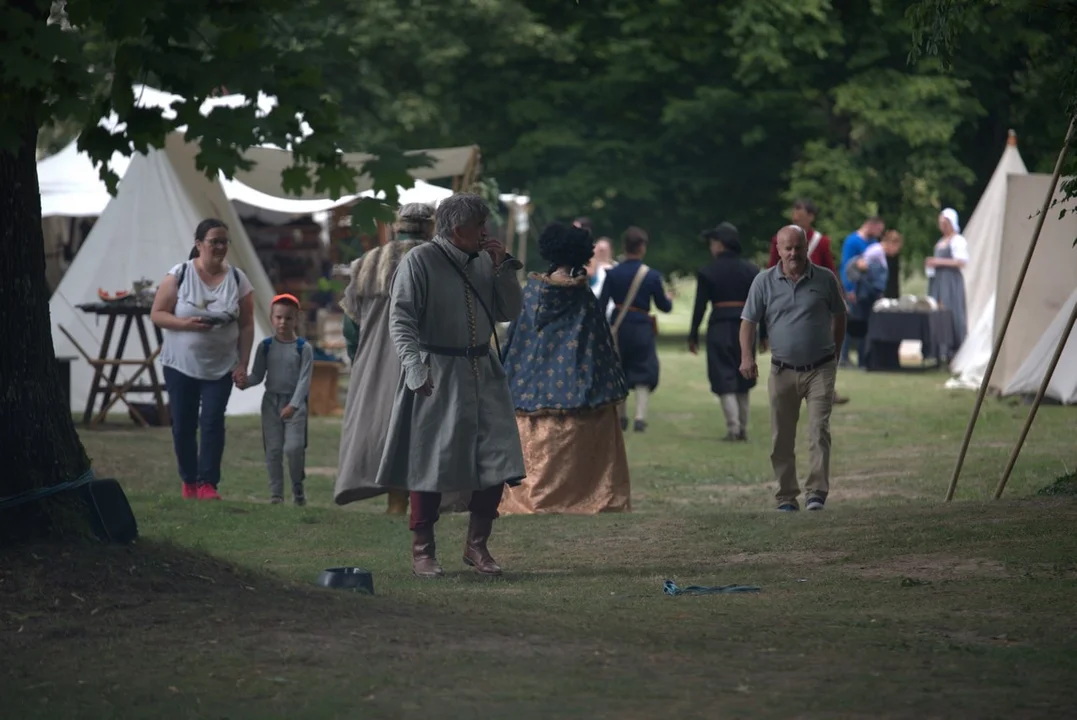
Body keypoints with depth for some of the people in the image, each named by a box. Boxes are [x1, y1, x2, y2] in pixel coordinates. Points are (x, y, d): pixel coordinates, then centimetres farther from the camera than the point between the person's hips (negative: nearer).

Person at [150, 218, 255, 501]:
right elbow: (157, 314, -4)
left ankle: (207, 483, -8)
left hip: (220, 367, 0)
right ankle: (188, 481, 18)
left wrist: (243, 364, -5)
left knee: (212, 422, -10)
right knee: (183, 425, 5)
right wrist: (185, 324, -21)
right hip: (181, 364, 0)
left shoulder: (238, 280, 0)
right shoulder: (179, 275, -5)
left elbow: (246, 326, 2)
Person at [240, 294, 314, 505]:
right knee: (273, 449, 2)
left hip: (295, 403, -2)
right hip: (271, 401, 2)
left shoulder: (303, 348, -3)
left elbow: (304, 379, -8)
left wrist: (293, 404, -18)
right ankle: (276, 491, 8)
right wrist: (245, 382, -19)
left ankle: (297, 487, 7)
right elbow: (258, 375, 4)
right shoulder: (265, 346, 4)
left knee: (294, 447, -14)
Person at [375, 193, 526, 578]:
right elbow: (401, 319, -12)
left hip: (482, 374, 6)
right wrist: (415, 366, -24)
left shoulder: (484, 261, 10)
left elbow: (510, 312, 12)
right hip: (436, 376, -6)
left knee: (496, 462, 2)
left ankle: (476, 545, 16)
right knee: (431, 462, 0)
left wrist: (503, 268, 0)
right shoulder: (419, 260, -8)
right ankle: (422, 550, 11)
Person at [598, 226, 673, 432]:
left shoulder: (612, 274, -3)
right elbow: (664, 307, 2)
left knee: (618, 371, 17)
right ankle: (640, 417, -12)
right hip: (642, 328, -2)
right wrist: (668, 299, 24)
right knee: (643, 372, 3)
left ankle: (621, 417, 25)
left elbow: (601, 305, -5)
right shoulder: (652, 276, -6)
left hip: (618, 328, 2)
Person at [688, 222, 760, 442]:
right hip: (745, 327, 4)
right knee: (742, 380, 16)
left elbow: (700, 307, -5)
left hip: (719, 329, -4)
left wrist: (693, 336, 2)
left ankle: (733, 428, -12)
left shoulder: (708, 273, -5)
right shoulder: (751, 271, 4)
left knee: (724, 381, 0)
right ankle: (743, 429, 17)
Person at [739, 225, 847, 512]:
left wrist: (834, 352, 17)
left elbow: (839, 316, 13)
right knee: (781, 438, 5)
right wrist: (747, 356, -14)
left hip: (820, 369, -1)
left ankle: (817, 491, -13)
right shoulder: (764, 281, 0)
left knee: (819, 431, -12)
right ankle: (787, 497, 13)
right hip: (783, 370, 1)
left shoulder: (825, 279, 0)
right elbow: (749, 321, 1)